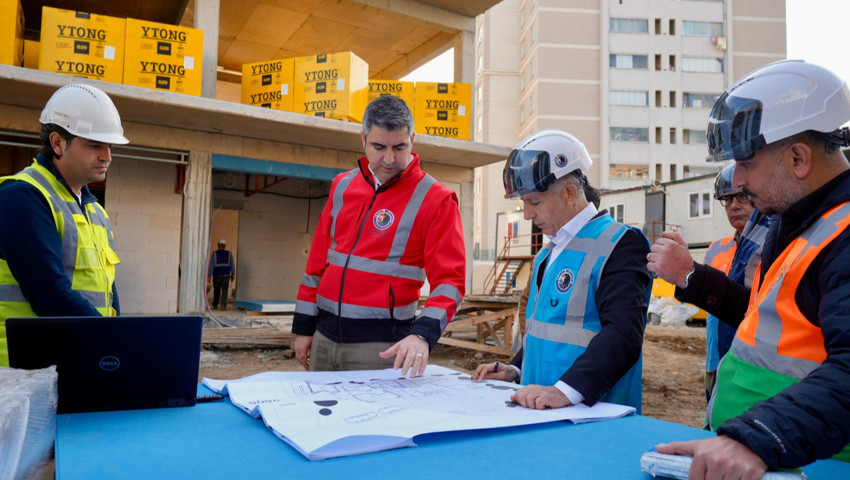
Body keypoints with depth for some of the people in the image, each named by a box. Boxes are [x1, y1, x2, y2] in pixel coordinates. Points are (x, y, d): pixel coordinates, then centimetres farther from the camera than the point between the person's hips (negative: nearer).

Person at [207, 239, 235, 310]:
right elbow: (232, 265, 1)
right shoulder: (229, 254, 0)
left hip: (216, 275, 1)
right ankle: (223, 305, -13)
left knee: (216, 291, 16)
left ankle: (215, 305, 20)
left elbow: (211, 266, -8)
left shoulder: (214, 254, -3)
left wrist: (209, 276, -7)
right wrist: (233, 274, 12)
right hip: (226, 275, -1)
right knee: (224, 291, -1)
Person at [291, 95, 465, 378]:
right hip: (325, 335, 5)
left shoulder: (434, 200, -9)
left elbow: (449, 280, -14)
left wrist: (423, 334, -29)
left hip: (381, 345, -5)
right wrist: (304, 326, 11)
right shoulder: (343, 185, 7)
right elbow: (318, 261, 11)